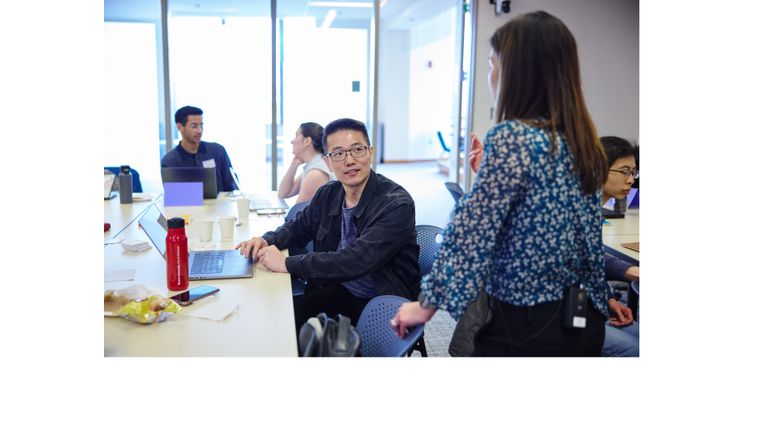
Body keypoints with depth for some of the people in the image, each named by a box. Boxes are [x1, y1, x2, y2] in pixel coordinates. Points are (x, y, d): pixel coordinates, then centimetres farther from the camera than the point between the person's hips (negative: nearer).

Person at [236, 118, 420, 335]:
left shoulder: (396, 204, -20)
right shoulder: (327, 195, 2)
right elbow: (298, 227, 19)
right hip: (339, 292, 6)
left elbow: (356, 260, -30)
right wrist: (267, 240, -4)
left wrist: (287, 263, -28)